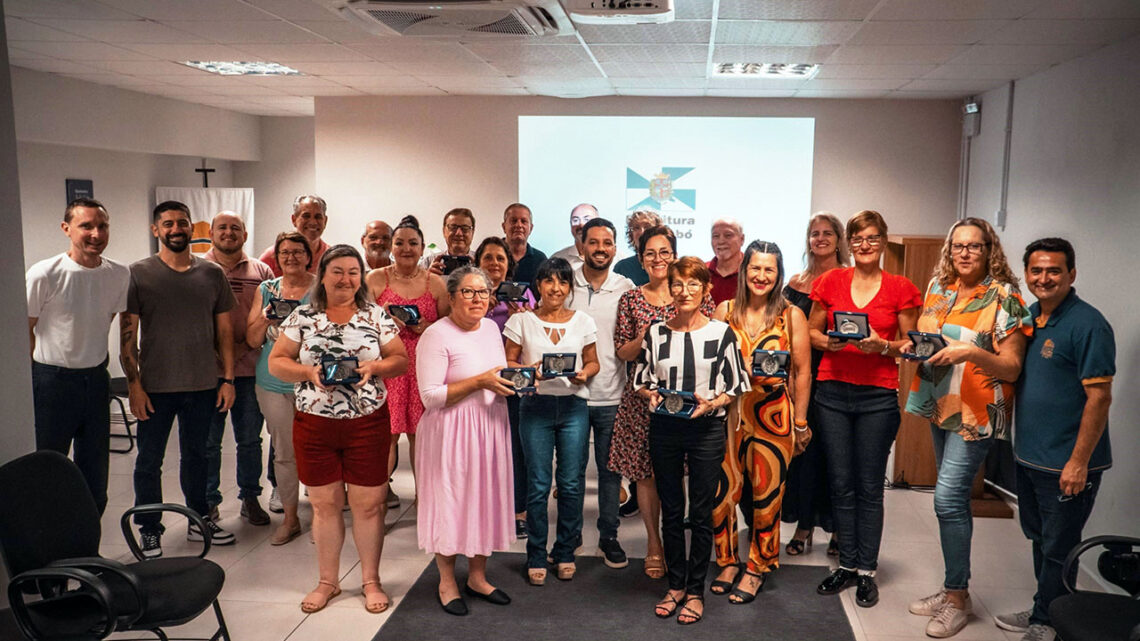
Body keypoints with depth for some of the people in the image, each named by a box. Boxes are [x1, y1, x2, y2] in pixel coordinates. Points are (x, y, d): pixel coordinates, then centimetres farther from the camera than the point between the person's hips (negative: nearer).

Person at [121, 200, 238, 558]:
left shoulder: (212, 274, 4)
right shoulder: (138, 273, -3)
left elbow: (224, 330, 8)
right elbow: (127, 334, -4)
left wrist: (228, 379, 3)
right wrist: (133, 384, -10)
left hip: (203, 385, 3)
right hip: (155, 386, -2)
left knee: (195, 455, 16)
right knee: (149, 460, 7)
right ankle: (149, 531, 21)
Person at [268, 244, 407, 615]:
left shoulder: (376, 316, 3)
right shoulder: (302, 317, 3)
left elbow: (401, 360, 4)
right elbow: (276, 362, 4)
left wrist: (374, 367, -15)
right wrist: (309, 372, -14)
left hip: (367, 424, -1)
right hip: (314, 425, 1)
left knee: (367, 504, 4)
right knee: (324, 504, 10)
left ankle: (370, 581, 21)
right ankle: (327, 581, 27)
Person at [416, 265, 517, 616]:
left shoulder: (491, 328, 9)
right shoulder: (436, 336, -14)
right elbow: (430, 396, -19)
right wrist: (480, 382, -21)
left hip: (491, 427, 7)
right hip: (452, 432, -7)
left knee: (487, 498, 13)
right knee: (451, 499, 4)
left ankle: (477, 577, 30)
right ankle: (447, 582, 23)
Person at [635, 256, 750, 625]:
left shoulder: (721, 333, -2)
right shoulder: (655, 333, 5)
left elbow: (735, 387, 1)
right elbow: (641, 382, 10)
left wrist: (712, 403, -17)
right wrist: (652, 396, -11)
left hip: (707, 429, -2)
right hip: (664, 429, 2)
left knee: (701, 512, 5)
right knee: (671, 510, 11)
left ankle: (696, 591, 18)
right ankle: (676, 585, 25)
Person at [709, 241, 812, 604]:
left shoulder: (791, 316, 0)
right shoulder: (725, 311, 5)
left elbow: (802, 373, 2)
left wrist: (800, 423, 2)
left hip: (773, 415, -1)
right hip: (728, 413, 2)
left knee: (766, 496, 5)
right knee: (722, 491, 2)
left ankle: (757, 567, 23)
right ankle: (727, 561, 22)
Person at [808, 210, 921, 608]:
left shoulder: (900, 289, 2)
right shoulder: (830, 282, 7)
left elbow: (912, 344, 5)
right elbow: (812, 332, 13)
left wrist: (883, 346, -13)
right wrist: (829, 341, -8)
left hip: (878, 396, -2)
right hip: (833, 391, 2)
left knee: (870, 486, 2)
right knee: (841, 483, 7)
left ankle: (867, 571, 13)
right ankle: (847, 565, 19)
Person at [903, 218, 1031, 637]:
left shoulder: (1004, 297, -10)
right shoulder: (938, 288, 8)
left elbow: (1011, 368, -12)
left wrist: (971, 353, -27)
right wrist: (914, 347, 0)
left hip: (977, 412, -6)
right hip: (940, 406, 6)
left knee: (948, 498, -10)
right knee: (954, 499, 13)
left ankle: (957, 597, 4)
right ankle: (954, 589, 24)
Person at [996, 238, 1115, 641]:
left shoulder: (1087, 324, -15)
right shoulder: (1027, 316, 8)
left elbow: (1099, 397, -18)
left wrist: (1079, 461, -20)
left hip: (1067, 464, -8)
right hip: (1028, 457, 8)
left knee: (1058, 549, 5)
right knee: (1039, 539, 20)